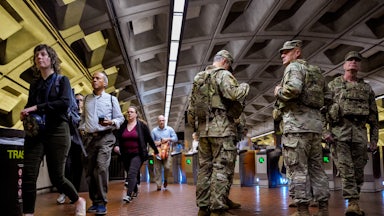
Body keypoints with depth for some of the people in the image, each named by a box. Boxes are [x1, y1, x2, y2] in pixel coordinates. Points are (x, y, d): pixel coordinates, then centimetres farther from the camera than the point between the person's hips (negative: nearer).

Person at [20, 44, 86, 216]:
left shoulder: (62, 80, 4)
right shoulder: (34, 84, 17)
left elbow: (64, 102, -13)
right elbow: (29, 106, 18)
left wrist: (37, 107, -19)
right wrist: (24, 114, -6)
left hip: (57, 131, -4)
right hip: (35, 132, 4)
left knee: (56, 177, -1)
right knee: (28, 175, -10)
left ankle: (78, 201, 25)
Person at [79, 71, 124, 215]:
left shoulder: (111, 99, 6)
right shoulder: (86, 99, 17)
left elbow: (120, 118, 6)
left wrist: (111, 122, -13)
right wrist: (82, 129, 8)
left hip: (105, 137, -4)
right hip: (89, 138, 4)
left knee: (101, 167, -20)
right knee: (89, 171, 4)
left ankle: (102, 203, -12)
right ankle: (95, 202, 17)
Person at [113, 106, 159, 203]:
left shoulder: (142, 125, 0)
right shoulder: (123, 125, 8)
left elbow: (149, 139, 5)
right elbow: (118, 137, 5)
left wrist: (156, 150, 12)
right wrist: (116, 146, -17)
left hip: (137, 154, -4)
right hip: (125, 155, 4)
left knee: (132, 173, -18)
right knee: (129, 174, 14)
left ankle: (129, 195, -24)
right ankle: (135, 191, 34)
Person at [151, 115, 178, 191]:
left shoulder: (170, 129, 9)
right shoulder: (154, 131, 8)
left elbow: (175, 138, 4)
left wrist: (168, 139, -10)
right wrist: (155, 143, -13)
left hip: (167, 151, 0)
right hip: (157, 151, 1)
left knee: (167, 167, -15)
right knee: (157, 169, -1)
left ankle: (165, 179, 14)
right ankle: (158, 185, 7)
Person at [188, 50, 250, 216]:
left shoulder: (198, 78, 20)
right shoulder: (223, 74, -2)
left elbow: (191, 107, 19)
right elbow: (233, 95, -20)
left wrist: (195, 126, 24)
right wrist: (244, 86, 0)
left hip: (203, 129, 7)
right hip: (222, 129, -7)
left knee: (205, 168, 10)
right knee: (222, 168, -6)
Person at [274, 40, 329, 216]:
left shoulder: (294, 66, -3)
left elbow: (293, 89, -22)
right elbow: (327, 96, 26)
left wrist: (278, 92, -5)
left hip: (297, 125, -8)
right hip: (316, 124, 9)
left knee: (298, 169, -6)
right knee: (317, 168, 11)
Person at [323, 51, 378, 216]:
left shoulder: (367, 88, 18)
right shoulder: (333, 85, 11)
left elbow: (374, 116, 17)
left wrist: (374, 138, 10)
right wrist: (325, 131, -8)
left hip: (360, 133, 3)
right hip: (339, 131, -3)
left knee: (358, 170, 3)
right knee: (346, 169, -10)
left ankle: (354, 202, 15)